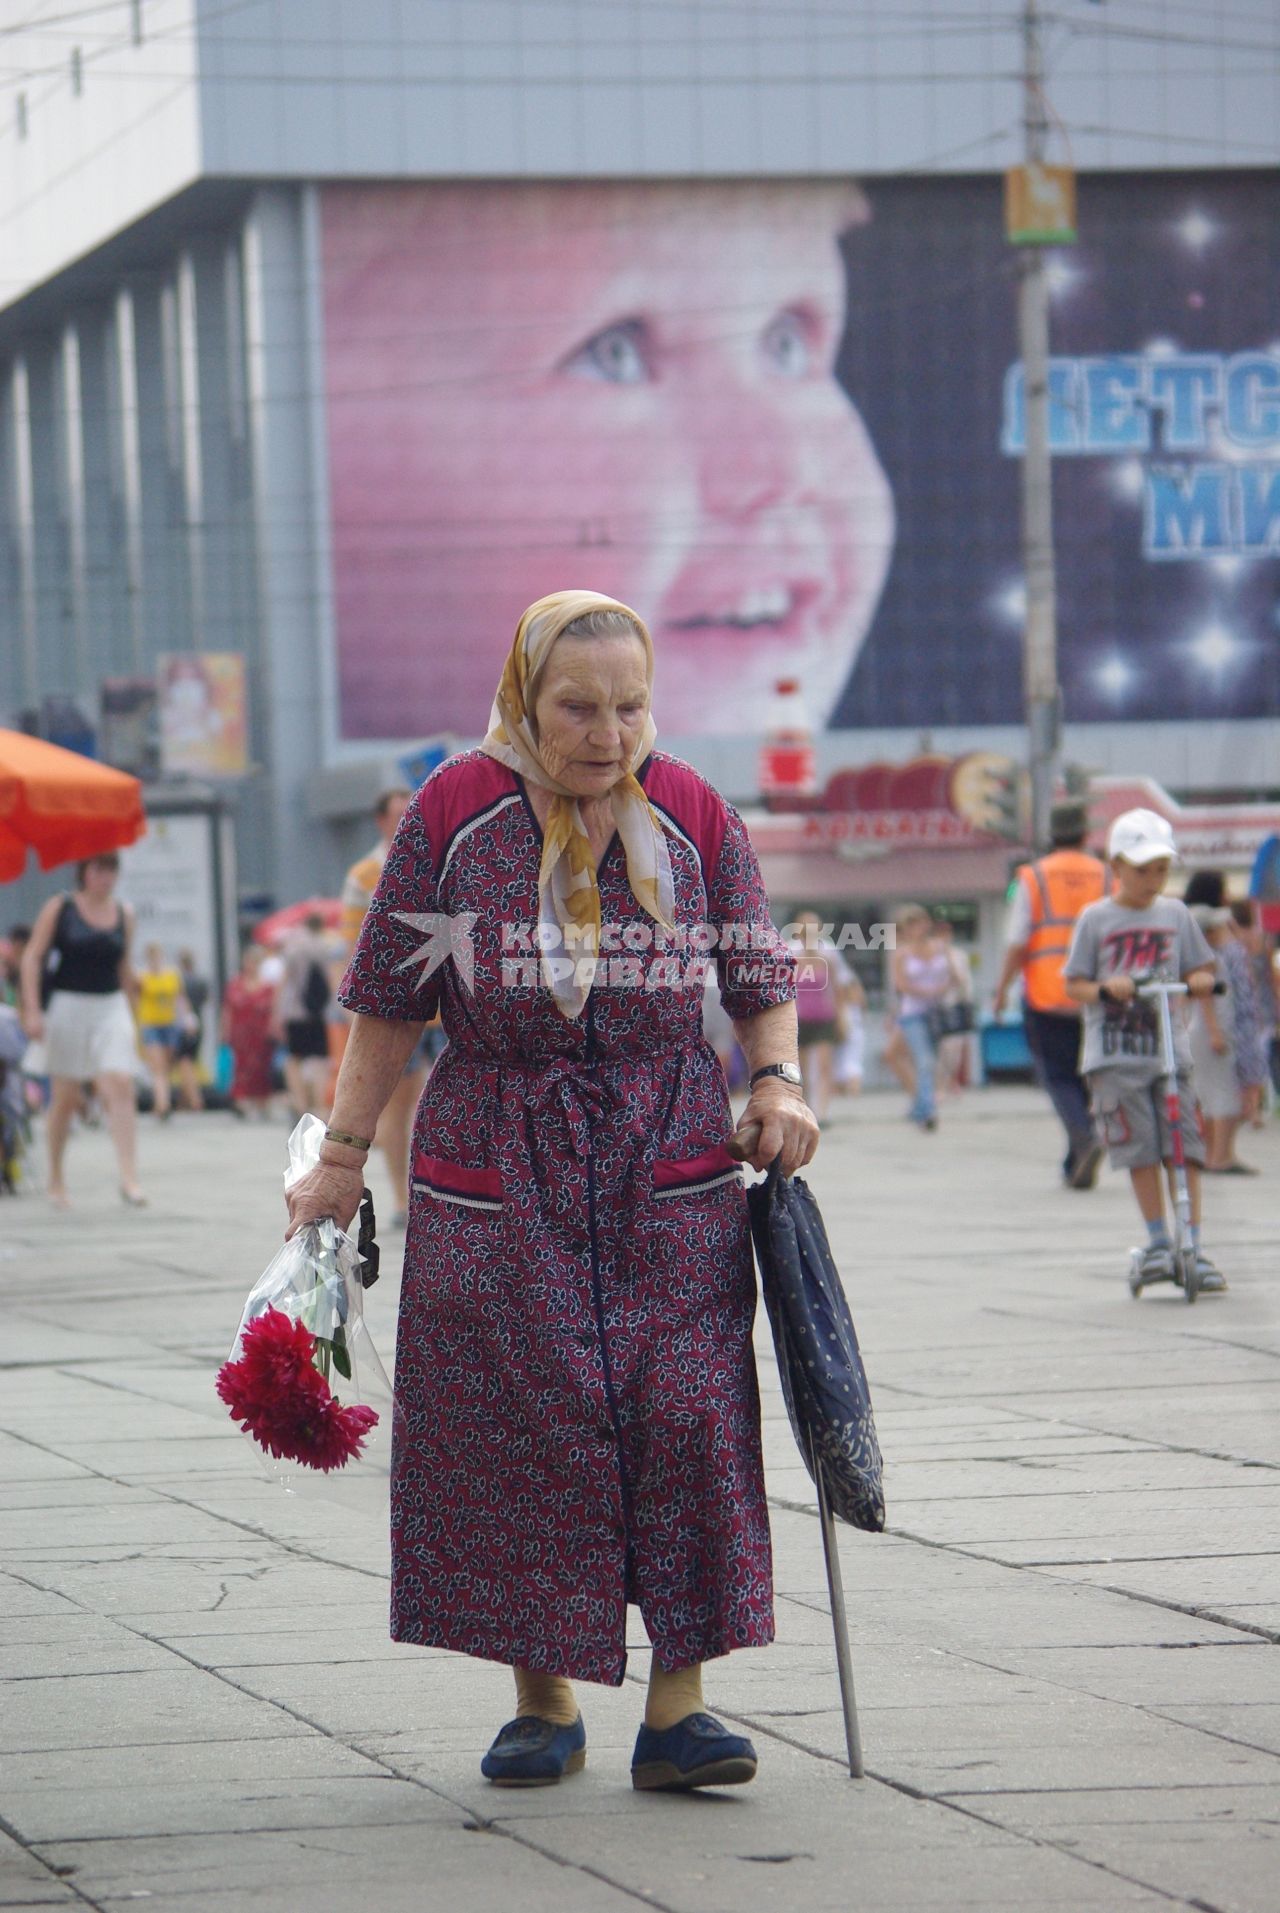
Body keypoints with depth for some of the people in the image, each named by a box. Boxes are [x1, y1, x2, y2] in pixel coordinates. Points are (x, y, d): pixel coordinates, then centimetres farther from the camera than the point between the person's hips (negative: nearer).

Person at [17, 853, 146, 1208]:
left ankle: (129, 1178, -19)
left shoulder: (123, 914, 8)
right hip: (69, 1006, -2)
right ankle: (55, 1180, 22)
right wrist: (31, 1009, -11)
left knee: (120, 1088, -14)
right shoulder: (59, 909, -2)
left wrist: (131, 1017, 20)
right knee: (65, 1097, 6)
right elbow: (32, 957, -2)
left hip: (112, 1008, 2)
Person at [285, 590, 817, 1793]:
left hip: (669, 1166, 1)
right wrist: (344, 1153, 1)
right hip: (497, 1174, -1)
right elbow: (390, 998, 2)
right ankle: (544, 1702, 13)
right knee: (517, 1428, 0)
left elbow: (761, 976, 9)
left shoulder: (692, 816, 0)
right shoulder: (454, 815, -3)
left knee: (685, 1419, -7)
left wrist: (776, 1082, -8)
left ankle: (676, 1707, -3)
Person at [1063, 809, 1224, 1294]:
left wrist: (1189, 982, -10)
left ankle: (1194, 1247, -1)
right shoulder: (1095, 919, 3)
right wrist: (1106, 989, -17)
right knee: (1141, 1149, -5)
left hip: (1170, 1048, 2)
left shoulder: (1176, 914, 10)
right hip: (1114, 1054, -2)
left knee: (1185, 1148, -4)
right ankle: (1157, 1243, 4)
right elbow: (1074, 984, 3)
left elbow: (1204, 976, 14)